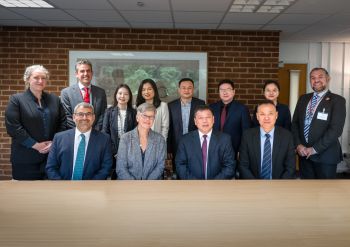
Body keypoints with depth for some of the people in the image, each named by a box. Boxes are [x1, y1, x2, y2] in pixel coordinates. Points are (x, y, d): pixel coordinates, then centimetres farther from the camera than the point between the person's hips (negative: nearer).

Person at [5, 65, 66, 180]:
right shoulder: (16, 99, 0)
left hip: (52, 153, 3)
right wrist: (35, 145, -11)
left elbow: (63, 123, 10)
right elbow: (13, 126, -8)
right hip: (26, 156, -3)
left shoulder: (54, 99, 12)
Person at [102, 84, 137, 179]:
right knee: (114, 175, 4)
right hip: (113, 151, 0)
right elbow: (104, 132, 1)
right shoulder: (109, 111, 2)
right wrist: (112, 150, -7)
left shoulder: (133, 112, 3)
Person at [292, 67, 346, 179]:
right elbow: (295, 123, 9)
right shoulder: (303, 98, 10)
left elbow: (336, 129, -15)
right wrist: (298, 145, -5)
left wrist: (315, 149, -16)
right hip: (304, 153, 4)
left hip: (325, 155, -4)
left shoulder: (337, 100, -6)